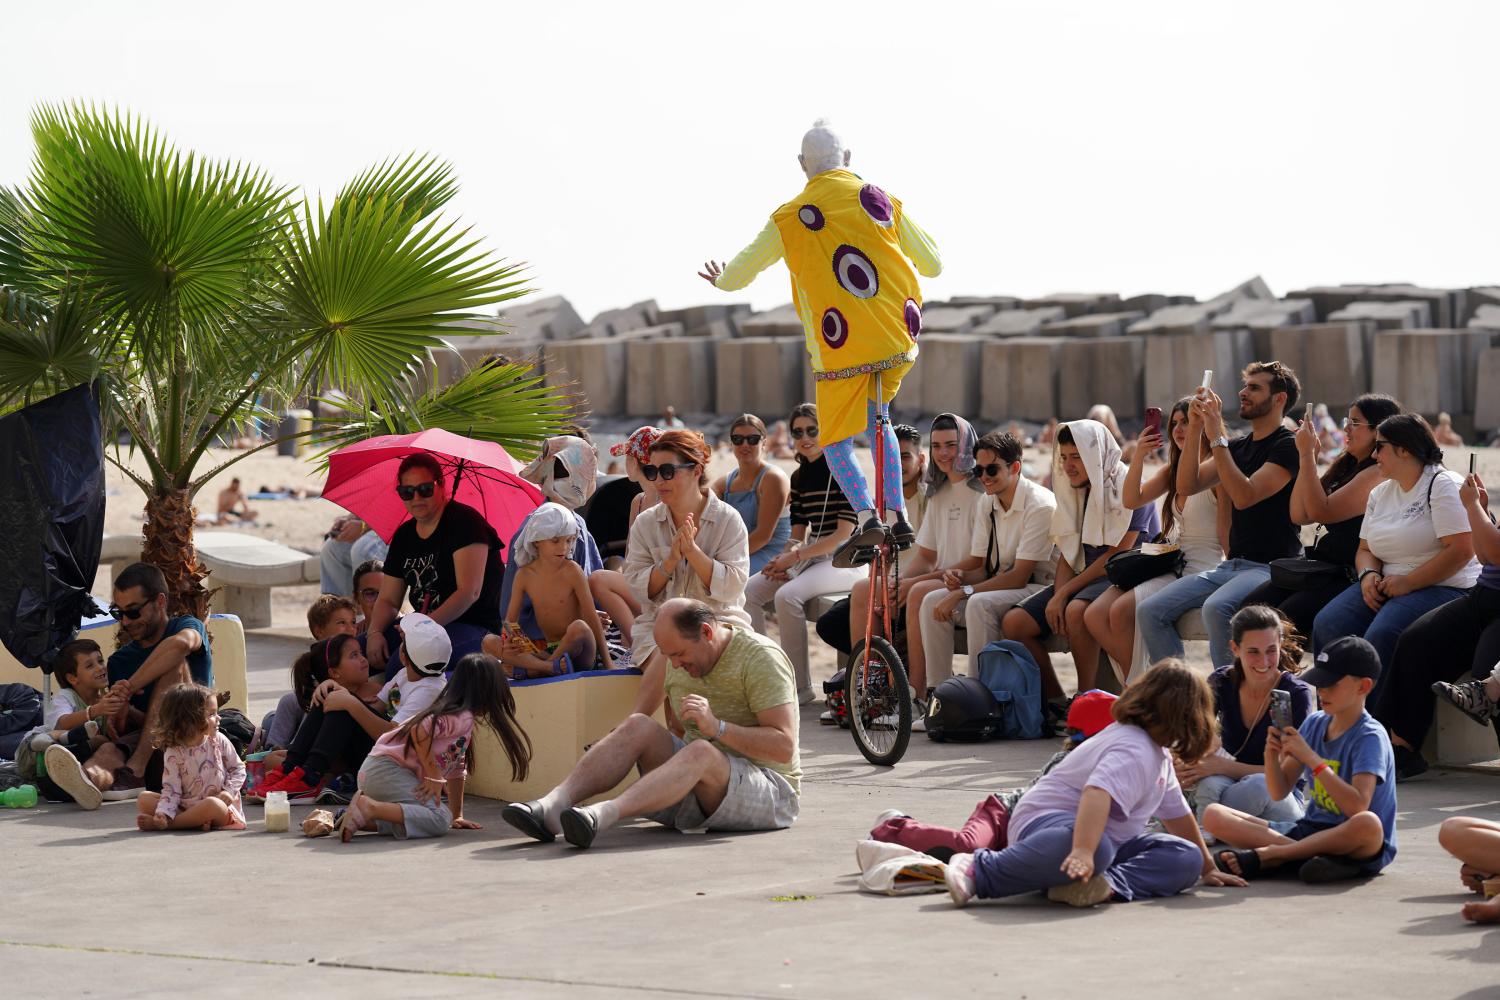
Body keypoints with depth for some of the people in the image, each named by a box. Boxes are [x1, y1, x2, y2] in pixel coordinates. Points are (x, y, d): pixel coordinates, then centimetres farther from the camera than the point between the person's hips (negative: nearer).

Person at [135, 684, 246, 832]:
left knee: (212, 804, -38)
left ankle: (166, 824, -26)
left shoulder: (219, 741, 1)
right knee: (144, 799, -14)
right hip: (185, 807, 2)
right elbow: (171, 789, -7)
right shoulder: (174, 753, -3)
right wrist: (164, 813, -25)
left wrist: (229, 791, -9)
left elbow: (238, 768, 9)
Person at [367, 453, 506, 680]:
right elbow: (388, 600, 14)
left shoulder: (464, 521, -9)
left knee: (401, 663, -33)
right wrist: (375, 633, -8)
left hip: (474, 628, -7)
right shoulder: (403, 535, 14)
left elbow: (469, 592, -18)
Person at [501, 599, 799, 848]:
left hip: (769, 789, -7)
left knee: (701, 752, -38)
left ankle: (604, 814, -58)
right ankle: (551, 806, -35)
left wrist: (717, 727, -29)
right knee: (639, 726, -16)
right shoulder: (681, 663, 10)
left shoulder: (761, 657, -12)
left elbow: (784, 746, -21)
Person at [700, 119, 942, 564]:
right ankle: (899, 517, 15)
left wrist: (721, 280, 31)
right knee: (876, 417, 25)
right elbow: (933, 266, 12)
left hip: (842, 350, -3)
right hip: (900, 341, 4)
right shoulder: (881, 201, 6)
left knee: (836, 439, 9)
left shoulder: (791, 218, -1)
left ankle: (868, 519, -14)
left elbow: (738, 275, 7)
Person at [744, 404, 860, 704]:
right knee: (748, 591, -10)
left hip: (844, 561, -8)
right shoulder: (799, 477, 13)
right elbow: (798, 533, 13)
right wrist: (784, 561, -10)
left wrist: (796, 556, -17)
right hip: (810, 557, 8)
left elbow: (844, 533, -15)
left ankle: (801, 687, -23)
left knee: (787, 596, -31)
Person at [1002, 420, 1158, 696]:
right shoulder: (1076, 491, 13)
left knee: (1076, 610, -39)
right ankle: (1055, 702, -3)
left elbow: (1116, 556, -16)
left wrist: (1064, 594, -16)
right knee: (1013, 622, -10)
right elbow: (1067, 554, 12)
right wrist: (1058, 596, -9)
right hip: (1084, 578, 8)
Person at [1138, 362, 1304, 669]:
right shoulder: (1239, 446, 19)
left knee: (1216, 608, -37)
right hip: (1231, 565, 8)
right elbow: (1187, 486, 9)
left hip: (1271, 567, -8)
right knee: (1150, 611, -9)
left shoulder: (1287, 447, -6)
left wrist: (1217, 437, -17)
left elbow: (1245, 496, -19)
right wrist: (1195, 429, -1)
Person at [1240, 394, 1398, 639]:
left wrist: (1307, 455, -13)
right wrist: (1307, 457, 9)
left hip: (1348, 577, -9)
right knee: (1251, 608, -9)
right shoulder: (1346, 467, 17)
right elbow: (1299, 515, 15)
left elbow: (1320, 511, -18)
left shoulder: (1376, 474, -13)